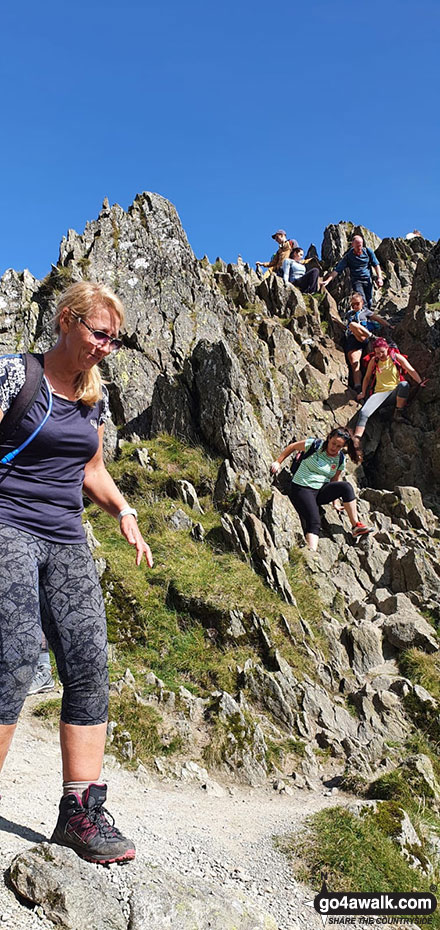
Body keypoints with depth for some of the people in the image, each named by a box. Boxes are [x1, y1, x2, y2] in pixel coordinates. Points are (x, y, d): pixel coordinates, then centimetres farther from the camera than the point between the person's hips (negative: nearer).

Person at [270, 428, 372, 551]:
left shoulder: (340, 459, 6)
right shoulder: (314, 445, -9)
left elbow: (334, 481, 17)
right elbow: (292, 447, 5)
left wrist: (335, 502, 15)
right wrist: (278, 462, 7)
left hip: (321, 490, 5)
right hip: (301, 489, -4)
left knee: (346, 486, -23)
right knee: (314, 522, -27)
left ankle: (356, 526, -16)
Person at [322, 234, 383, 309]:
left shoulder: (368, 251, 0)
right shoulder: (348, 256, -7)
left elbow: (376, 265, 8)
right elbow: (337, 270, -8)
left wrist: (379, 278, -4)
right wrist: (328, 280, -20)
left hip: (368, 279, 3)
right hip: (356, 280, -3)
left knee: (369, 302, 2)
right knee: (362, 301, -21)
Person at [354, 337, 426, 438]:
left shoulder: (396, 357, 3)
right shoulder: (374, 361, 8)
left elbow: (411, 370, -1)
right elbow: (367, 378, 21)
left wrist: (420, 382, -15)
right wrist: (363, 393, 23)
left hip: (395, 393, -1)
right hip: (380, 394, 1)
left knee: (404, 384, -37)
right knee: (364, 413, -28)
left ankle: (398, 412, -18)